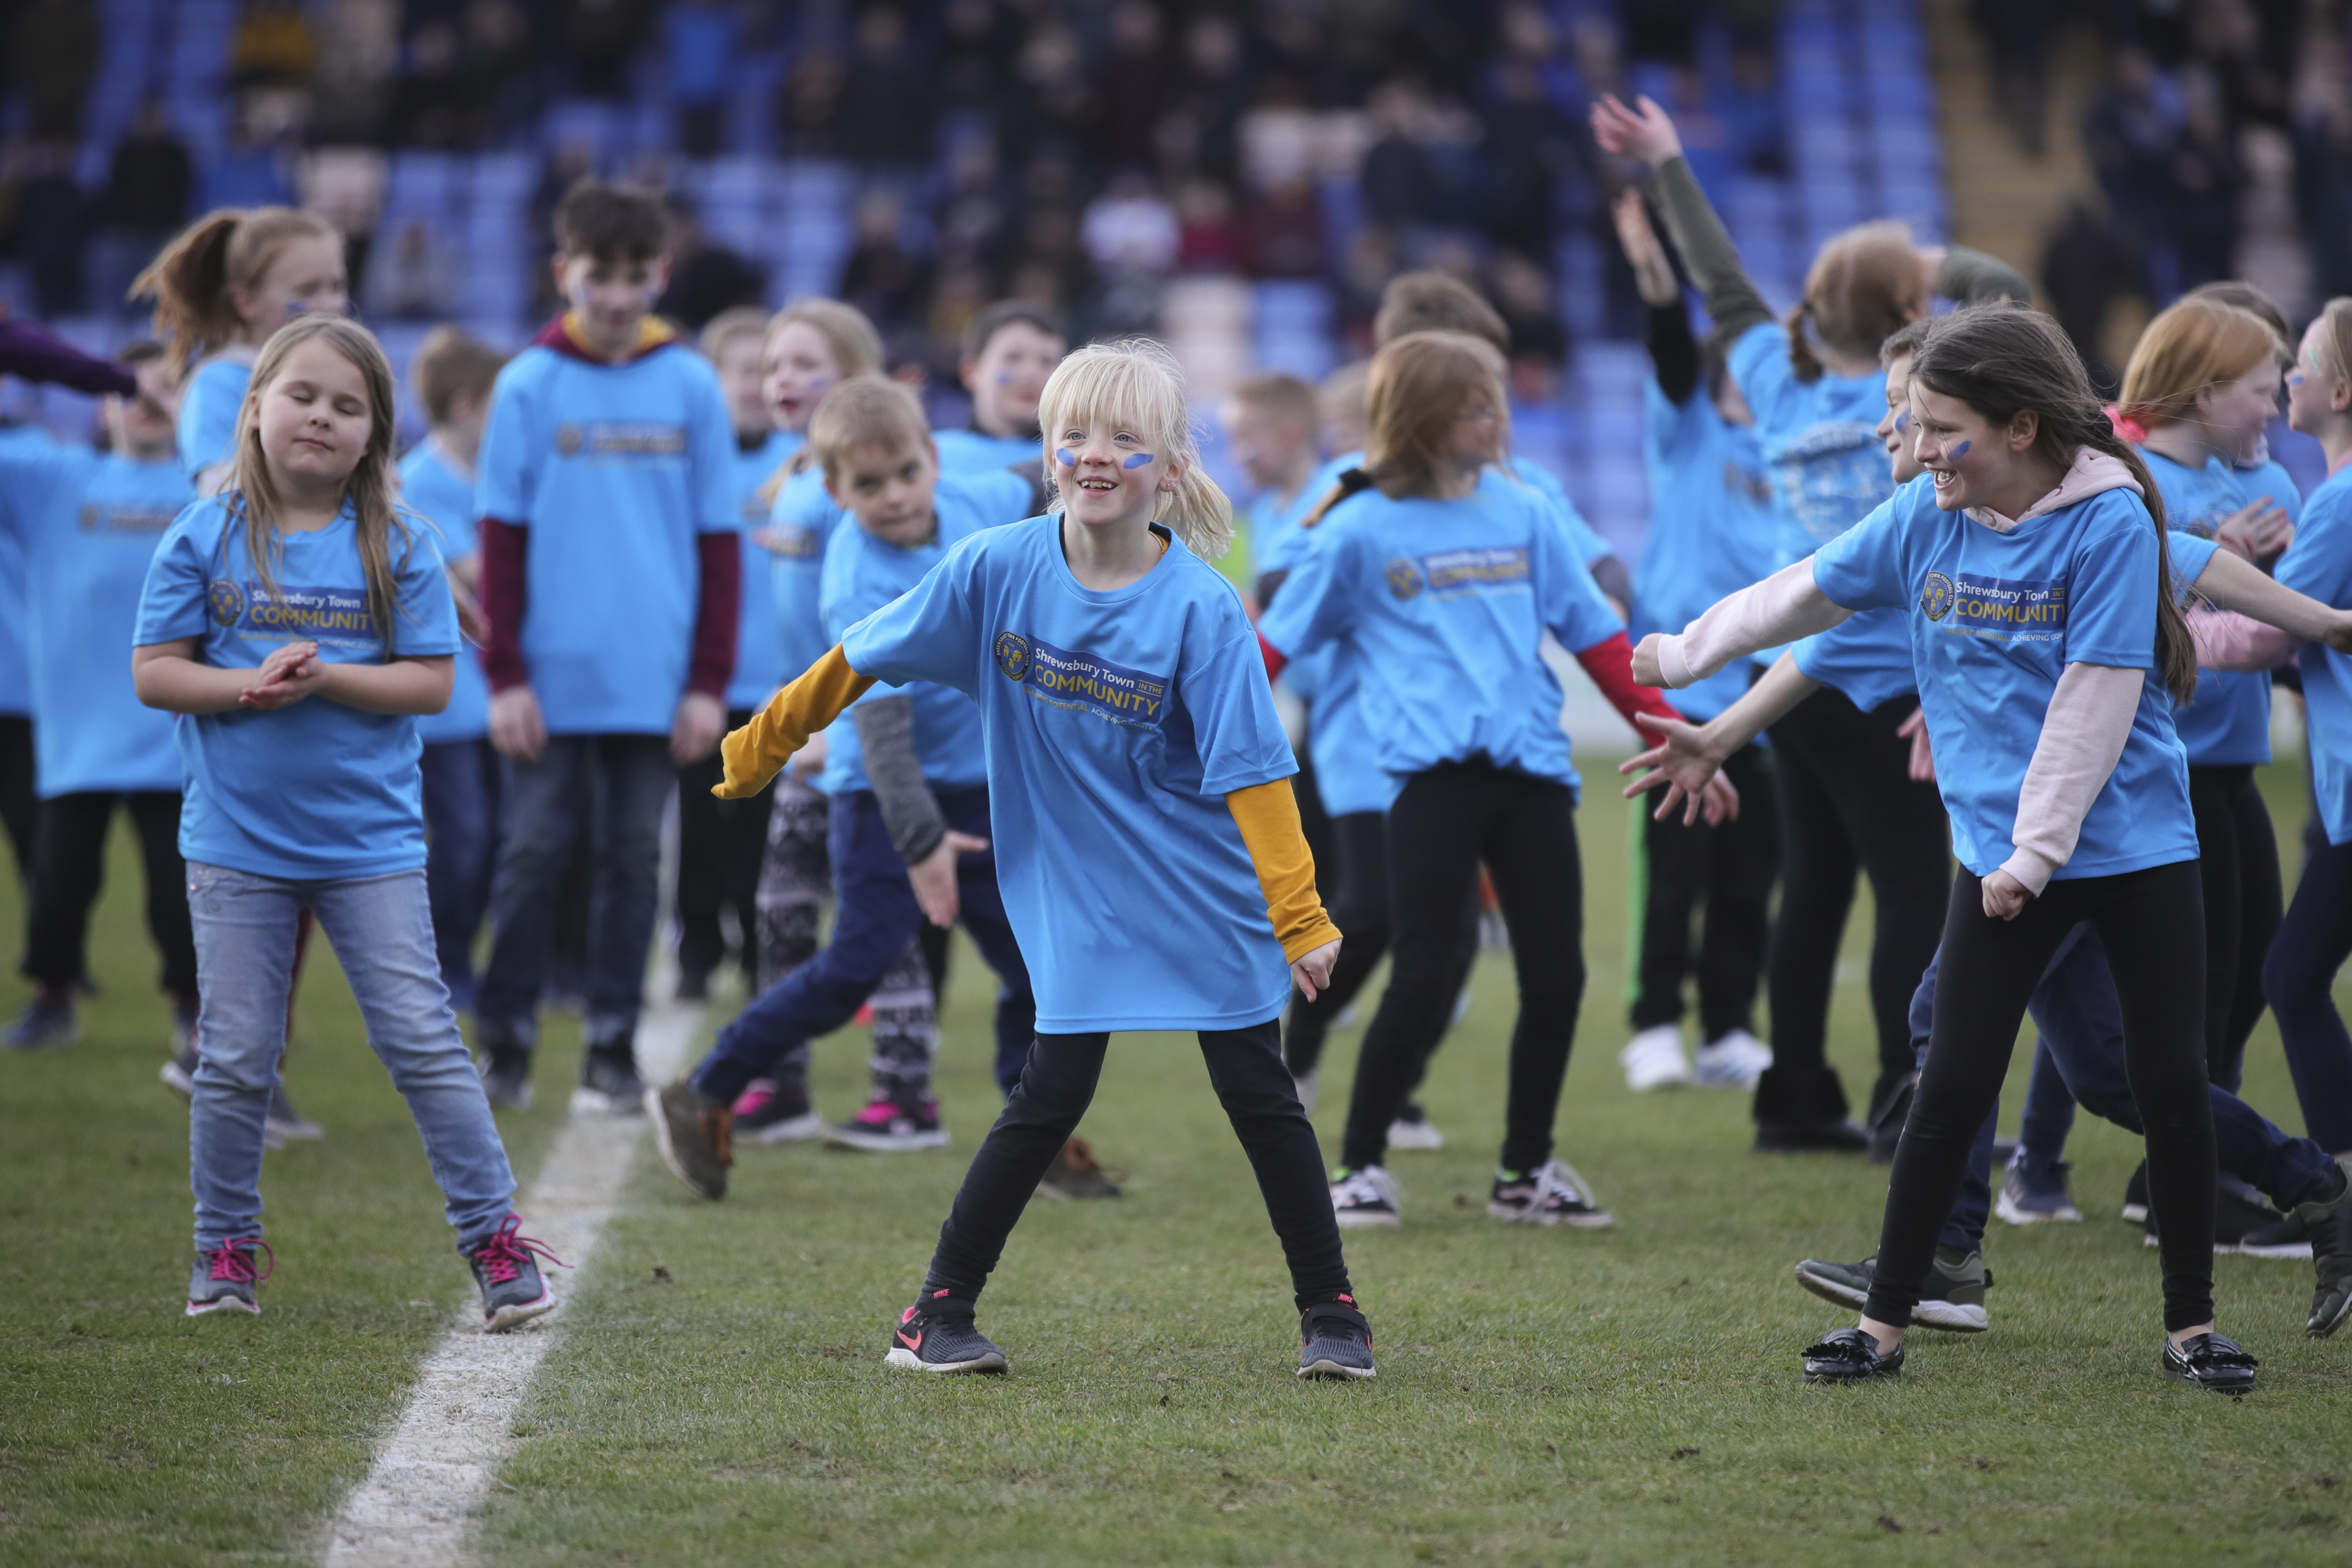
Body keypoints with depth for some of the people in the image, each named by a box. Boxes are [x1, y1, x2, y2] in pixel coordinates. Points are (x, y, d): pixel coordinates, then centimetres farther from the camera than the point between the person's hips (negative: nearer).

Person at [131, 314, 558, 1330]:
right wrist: (250, 684, -19)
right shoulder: (204, 540, -2)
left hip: (371, 843, -1)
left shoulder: (397, 548, -2)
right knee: (235, 1060, 7)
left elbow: (432, 681, -5)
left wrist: (328, 677, -20)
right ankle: (225, 1247, 20)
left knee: (423, 1045, -2)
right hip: (236, 840, 1)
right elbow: (154, 672, -3)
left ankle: (494, 1237, 5)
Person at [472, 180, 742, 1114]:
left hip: (653, 679, 1)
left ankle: (613, 1051, 12)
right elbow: (501, 539, 1)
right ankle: (504, 1043, 11)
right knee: (532, 853, 2)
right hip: (550, 678, -1)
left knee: (633, 860, 6)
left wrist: (710, 683, 0)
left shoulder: (691, 388, 3)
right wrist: (504, 676, -6)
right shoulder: (529, 386, 0)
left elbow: (720, 545, 4)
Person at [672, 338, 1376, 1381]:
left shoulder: (1200, 607, -16)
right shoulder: (999, 568, -10)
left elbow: (1253, 770, -16)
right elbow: (863, 657, 1)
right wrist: (765, 742, 7)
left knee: (1258, 1097, 3)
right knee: (1050, 1099, -2)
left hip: (1209, 901, -1)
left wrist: (1299, 917, -20)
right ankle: (937, 1312, 8)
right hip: (1077, 895, 1)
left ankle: (1331, 1314, 15)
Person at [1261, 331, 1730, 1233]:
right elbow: (1271, 649, 4)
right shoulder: (1359, 531, 2)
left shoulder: (1523, 515, 13)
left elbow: (1598, 641, 16)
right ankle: (1359, 1167, 4)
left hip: (1533, 769, 4)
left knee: (1557, 974, 2)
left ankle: (1527, 1171, 18)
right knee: (1424, 977, -11)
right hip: (1434, 774, -4)